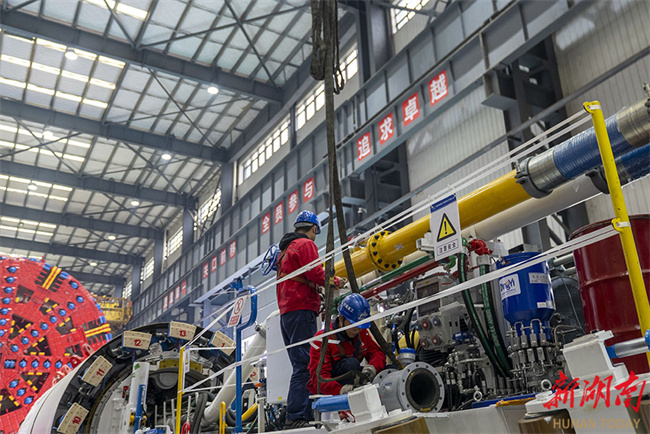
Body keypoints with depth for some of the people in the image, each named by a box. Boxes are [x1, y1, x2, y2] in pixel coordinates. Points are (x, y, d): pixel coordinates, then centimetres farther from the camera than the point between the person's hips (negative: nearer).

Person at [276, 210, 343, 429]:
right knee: (304, 365, -13)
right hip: (301, 309, -10)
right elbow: (315, 273, -14)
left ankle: (304, 415, 8)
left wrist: (315, 290, 25)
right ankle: (295, 418, -17)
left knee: (301, 366, 9)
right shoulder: (305, 244, -3)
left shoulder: (285, 250, 26)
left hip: (286, 312, 10)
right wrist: (335, 280, 1)